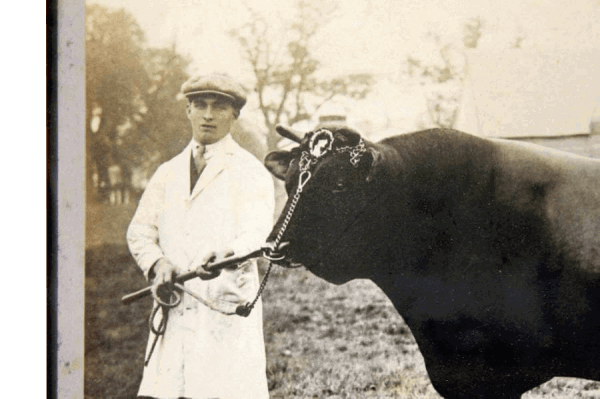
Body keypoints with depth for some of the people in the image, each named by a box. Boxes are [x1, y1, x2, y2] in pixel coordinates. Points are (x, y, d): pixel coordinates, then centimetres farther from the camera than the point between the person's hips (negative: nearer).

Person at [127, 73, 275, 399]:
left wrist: (225, 256, -33)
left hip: (227, 309, -4)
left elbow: (255, 233, -11)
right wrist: (156, 263, -6)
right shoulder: (168, 172, 20)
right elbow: (139, 230, 16)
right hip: (174, 309, 4)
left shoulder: (251, 172, 4)